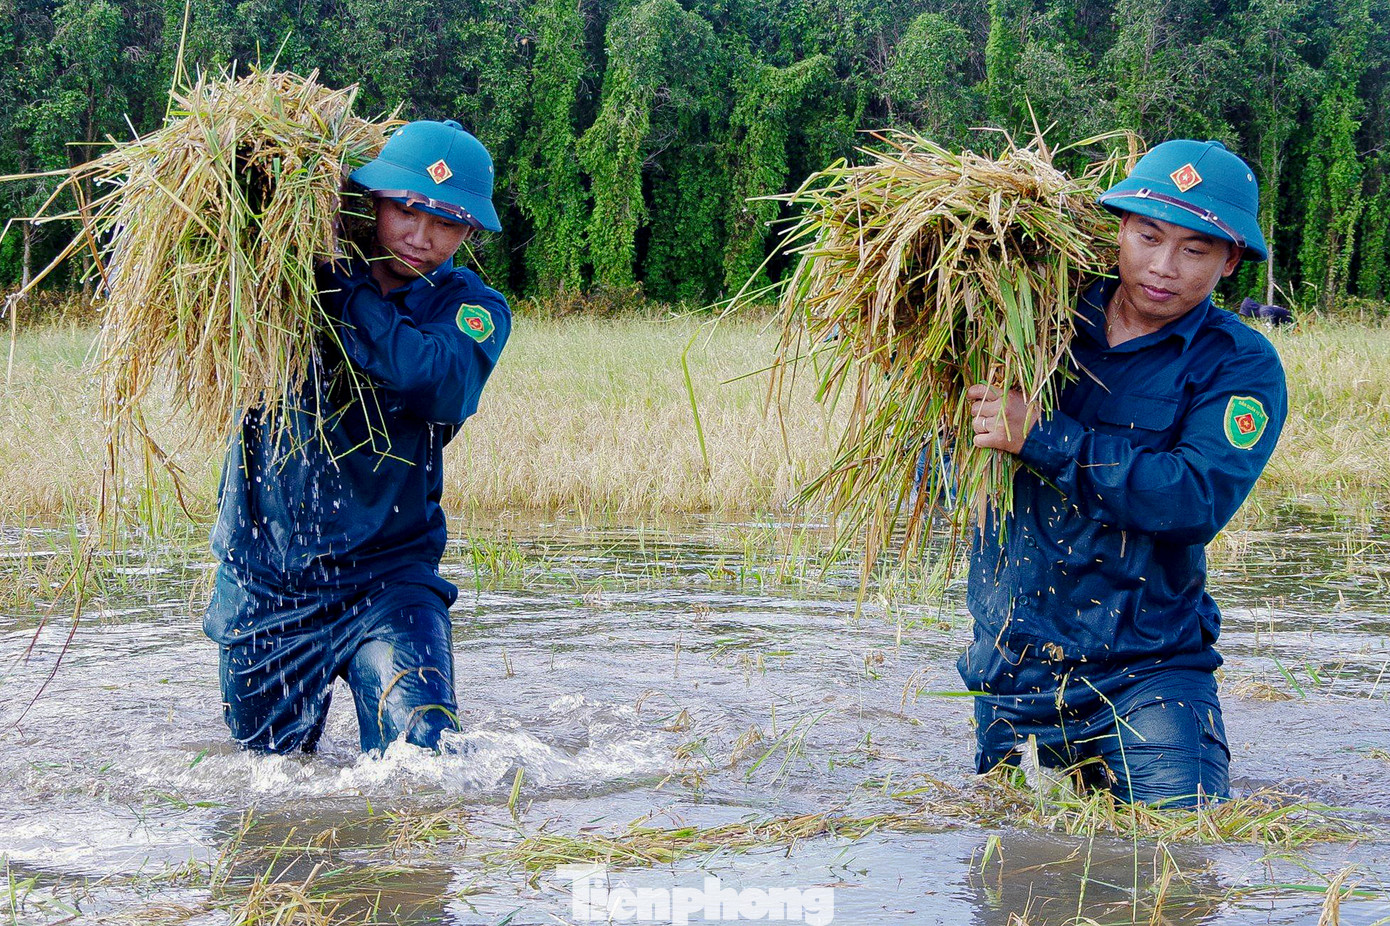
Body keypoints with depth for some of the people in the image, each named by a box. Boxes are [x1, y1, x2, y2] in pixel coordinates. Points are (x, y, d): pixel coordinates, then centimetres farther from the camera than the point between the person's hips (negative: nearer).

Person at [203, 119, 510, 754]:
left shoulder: (472, 310, -6)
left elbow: (436, 384, -26)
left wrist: (335, 282, -27)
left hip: (385, 576, -2)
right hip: (263, 577, 2)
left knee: (420, 753, -20)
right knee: (271, 767, 17)